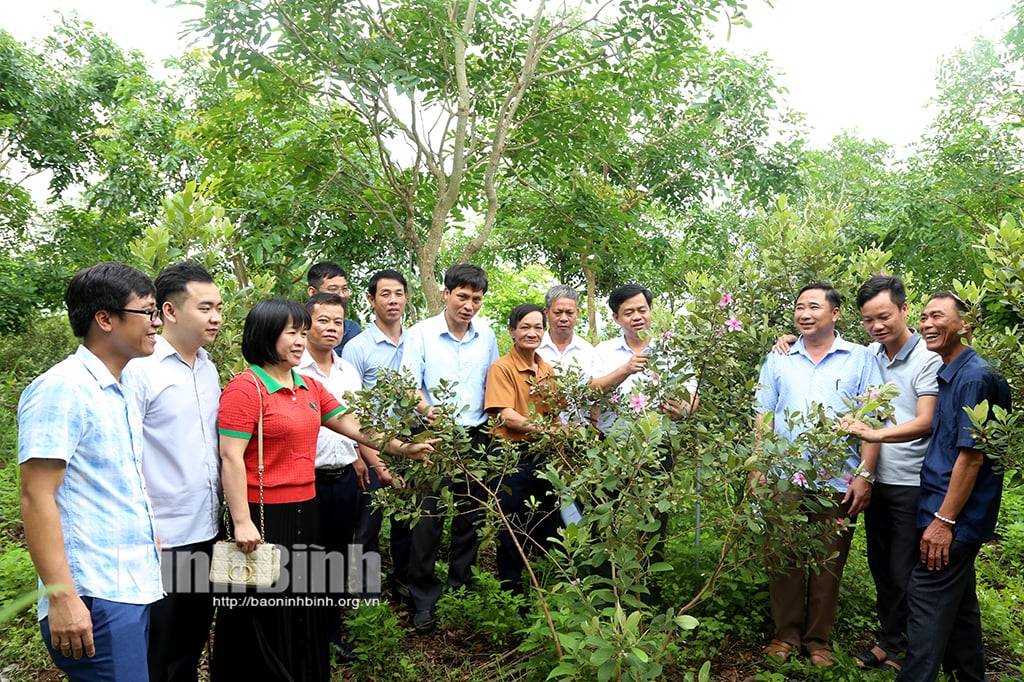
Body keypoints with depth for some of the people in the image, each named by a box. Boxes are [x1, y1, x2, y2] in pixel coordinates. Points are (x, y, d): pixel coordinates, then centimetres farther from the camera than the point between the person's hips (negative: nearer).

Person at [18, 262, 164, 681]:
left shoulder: (121, 394, 14)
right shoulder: (61, 388, -13)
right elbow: (37, 498, -18)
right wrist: (62, 598, -20)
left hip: (136, 590, 9)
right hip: (95, 600, -9)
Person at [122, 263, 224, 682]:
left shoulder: (207, 367, 8)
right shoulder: (139, 368, -15)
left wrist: (224, 514, 12)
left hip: (205, 532, 7)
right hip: (161, 538, -7)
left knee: (193, 640, 21)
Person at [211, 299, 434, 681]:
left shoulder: (309, 387, 10)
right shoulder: (245, 388, -13)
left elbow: (354, 426, 11)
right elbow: (231, 458, -17)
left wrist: (405, 449, 4)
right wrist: (242, 521, -20)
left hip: (305, 510, 8)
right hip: (264, 515, -7)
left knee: (305, 608, 18)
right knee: (267, 615, 6)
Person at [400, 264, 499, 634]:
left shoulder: (486, 336, 8)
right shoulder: (421, 333, -4)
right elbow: (409, 385, -12)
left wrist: (492, 426, 9)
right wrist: (428, 410, -32)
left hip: (475, 436, 4)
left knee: (470, 516, 11)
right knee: (428, 517, -3)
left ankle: (461, 589, 28)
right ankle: (423, 601, 11)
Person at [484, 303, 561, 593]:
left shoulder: (547, 370, 10)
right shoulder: (502, 368, -8)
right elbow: (506, 416, -17)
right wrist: (543, 428, -26)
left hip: (543, 455, 6)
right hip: (513, 456, -6)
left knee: (547, 527, 16)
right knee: (513, 532, 5)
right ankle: (511, 590, 21)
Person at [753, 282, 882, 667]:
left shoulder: (860, 360, 3)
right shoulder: (778, 360, 9)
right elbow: (763, 419, 7)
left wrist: (864, 475, -7)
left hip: (837, 483, -1)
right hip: (784, 479, 2)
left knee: (828, 564, 8)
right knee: (784, 559, 7)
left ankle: (818, 639, 23)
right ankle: (786, 634, 22)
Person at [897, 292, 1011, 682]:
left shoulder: (975, 377, -16)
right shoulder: (947, 375, 13)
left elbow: (972, 456, -20)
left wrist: (944, 520, -20)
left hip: (953, 517, -9)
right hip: (952, 515, 9)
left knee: (928, 604, -7)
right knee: (958, 602, 18)